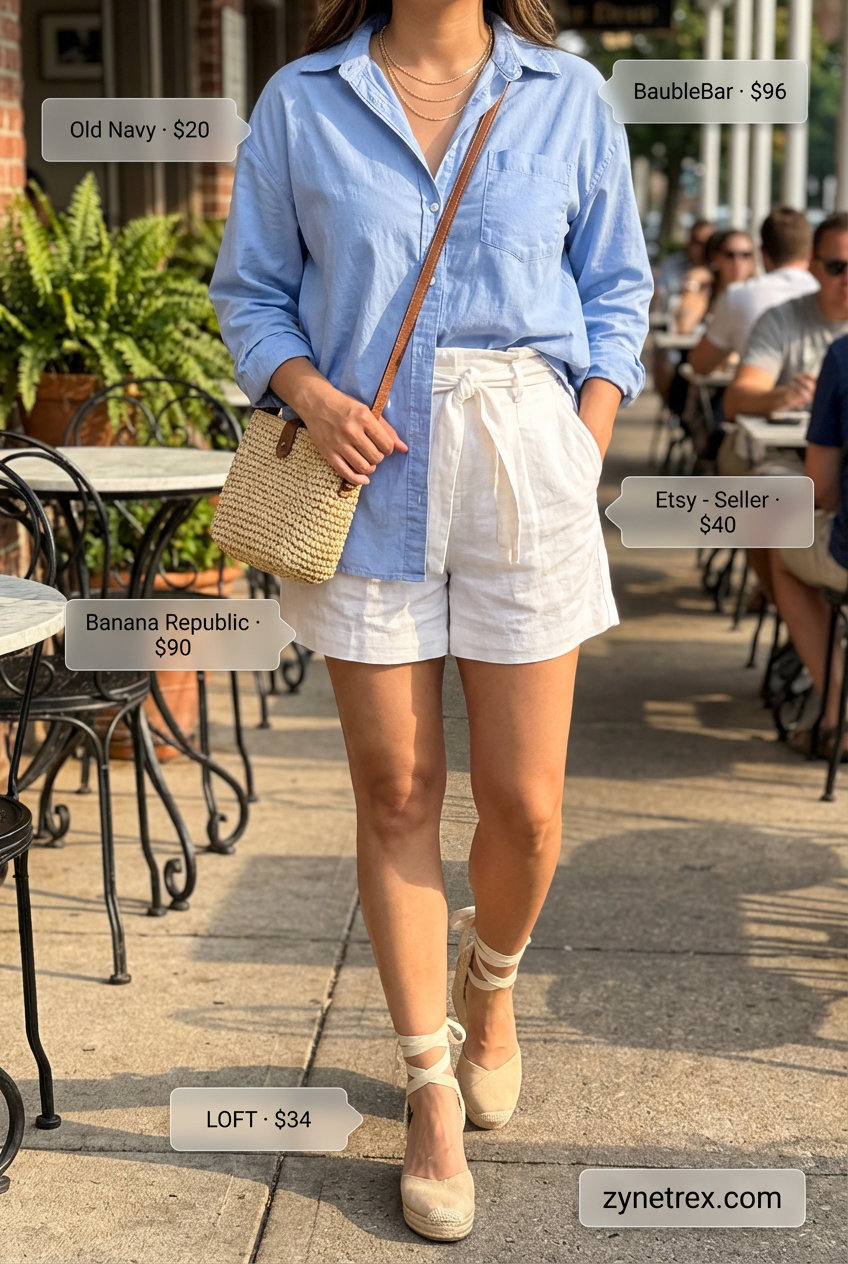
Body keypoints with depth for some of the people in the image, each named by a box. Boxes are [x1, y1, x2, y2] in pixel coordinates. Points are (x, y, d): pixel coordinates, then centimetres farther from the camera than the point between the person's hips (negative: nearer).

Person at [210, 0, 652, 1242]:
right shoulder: (300, 103, 4)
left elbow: (616, 287, 11)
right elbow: (252, 290, 8)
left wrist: (587, 451, -1)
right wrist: (312, 394, -11)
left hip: (524, 475, 0)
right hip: (371, 482, 0)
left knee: (526, 805, 1)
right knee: (395, 797, 5)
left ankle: (489, 983, 34)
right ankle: (430, 1082, 20)